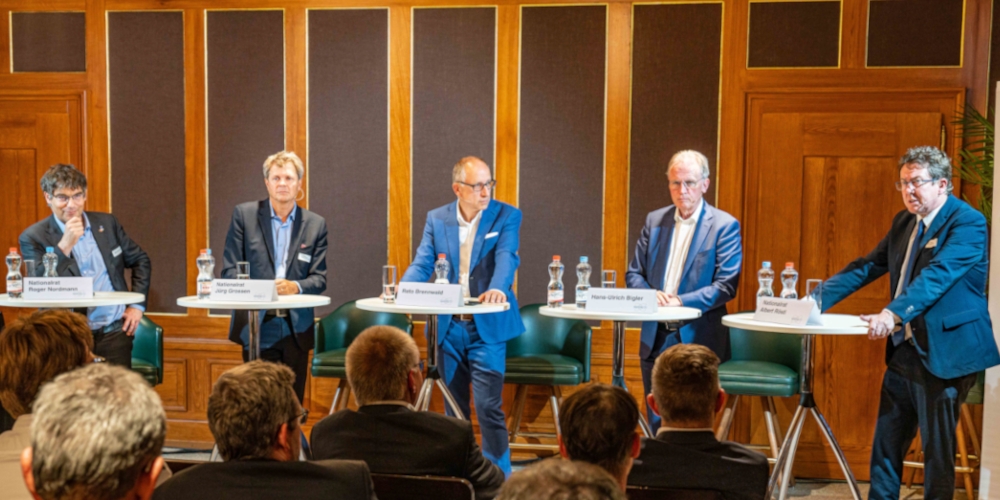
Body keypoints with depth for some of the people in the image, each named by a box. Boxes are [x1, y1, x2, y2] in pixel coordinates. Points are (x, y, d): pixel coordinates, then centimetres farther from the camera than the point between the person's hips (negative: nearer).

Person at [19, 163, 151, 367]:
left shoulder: (106, 223, 10)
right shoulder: (33, 237, -2)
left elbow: (140, 260, 21)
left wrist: (137, 305, 9)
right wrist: (64, 246, -20)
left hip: (115, 331, 3)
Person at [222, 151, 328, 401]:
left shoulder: (316, 224, 7)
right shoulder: (244, 214, 3)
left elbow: (320, 278, 4)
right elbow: (230, 269, 0)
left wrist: (295, 286, -17)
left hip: (296, 330, 2)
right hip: (257, 326, -2)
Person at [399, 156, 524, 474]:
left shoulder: (507, 216, -3)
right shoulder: (437, 219, 5)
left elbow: (507, 258, -18)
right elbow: (422, 264, -2)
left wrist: (497, 288, -39)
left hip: (487, 327, -3)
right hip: (449, 327, 3)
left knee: (488, 407, -6)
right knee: (454, 408, 12)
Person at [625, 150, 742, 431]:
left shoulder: (724, 226, -4)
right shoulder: (654, 220, 9)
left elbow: (726, 286, -10)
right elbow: (634, 273, 11)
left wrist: (681, 301, -20)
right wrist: (651, 295, -11)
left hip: (697, 342, -4)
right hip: (654, 339, 4)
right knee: (656, 423, 11)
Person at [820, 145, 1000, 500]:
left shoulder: (968, 222, -13)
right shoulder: (904, 221, 11)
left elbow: (938, 275, -28)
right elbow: (867, 267, 8)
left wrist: (893, 314, -42)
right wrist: (815, 300, -3)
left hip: (944, 353, -8)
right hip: (903, 350, 8)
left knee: (937, 450, 3)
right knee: (886, 442, 14)